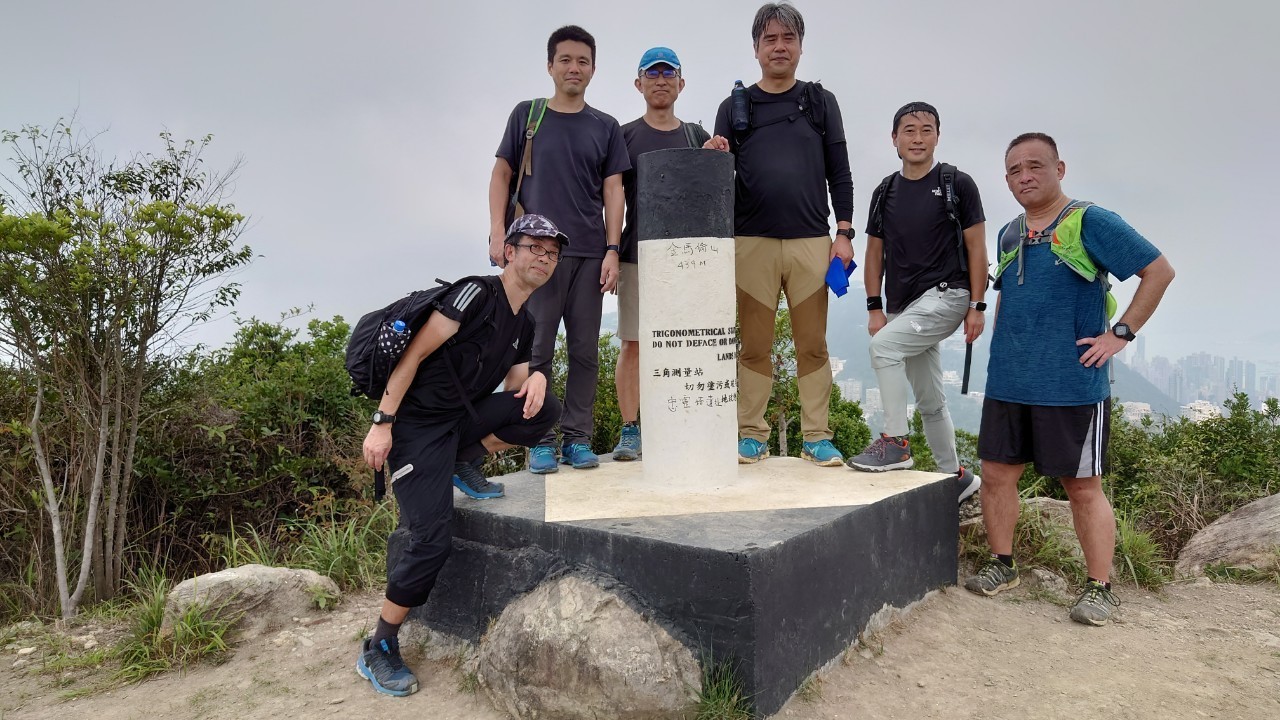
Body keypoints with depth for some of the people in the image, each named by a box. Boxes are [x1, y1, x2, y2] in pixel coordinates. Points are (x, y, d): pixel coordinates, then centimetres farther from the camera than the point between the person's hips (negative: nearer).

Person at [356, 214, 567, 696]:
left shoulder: (524, 325, 12)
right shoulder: (478, 293, -13)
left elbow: (514, 390, 15)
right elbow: (414, 353, -16)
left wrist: (536, 377, -10)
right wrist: (382, 423, -20)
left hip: (461, 420, 7)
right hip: (417, 424, -7)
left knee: (544, 409, -12)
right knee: (432, 542, -13)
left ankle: (464, 468, 5)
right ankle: (377, 651, 7)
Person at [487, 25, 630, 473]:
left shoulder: (605, 128, 12)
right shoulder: (526, 115, 10)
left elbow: (613, 192, 7)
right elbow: (501, 175, 9)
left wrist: (612, 251, -3)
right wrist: (497, 232, -3)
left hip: (589, 254, 2)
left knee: (585, 351, 3)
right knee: (537, 349, -1)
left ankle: (578, 439, 11)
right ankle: (539, 441, 8)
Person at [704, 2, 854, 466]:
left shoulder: (821, 102, 15)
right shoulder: (734, 106, 13)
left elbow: (839, 173, 11)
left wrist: (844, 232, 2)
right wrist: (715, 156, -11)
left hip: (812, 242, 1)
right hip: (751, 242, 0)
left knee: (813, 345, 1)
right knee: (754, 345, 1)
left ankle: (817, 438, 9)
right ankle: (752, 436, 10)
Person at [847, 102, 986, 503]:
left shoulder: (957, 185, -2)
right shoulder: (885, 192, 10)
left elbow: (976, 248, -3)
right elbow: (875, 253, 11)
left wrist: (976, 307, -9)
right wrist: (874, 307, 3)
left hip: (946, 295, -6)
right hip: (904, 305, 6)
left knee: (883, 345, -27)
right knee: (929, 401, 11)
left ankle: (895, 442, -16)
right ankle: (956, 476, 26)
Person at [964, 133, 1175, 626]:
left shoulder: (1090, 223, -5)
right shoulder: (1008, 235, 13)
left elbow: (1159, 271, -6)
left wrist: (1121, 334, -11)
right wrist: (1001, 342, 14)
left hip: (1072, 384, -6)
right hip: (1007, 383, 6)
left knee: (1083, 487, 3)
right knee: (996, 473, 8)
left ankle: (1099, 588, 16)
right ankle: (1001, 565, 24)